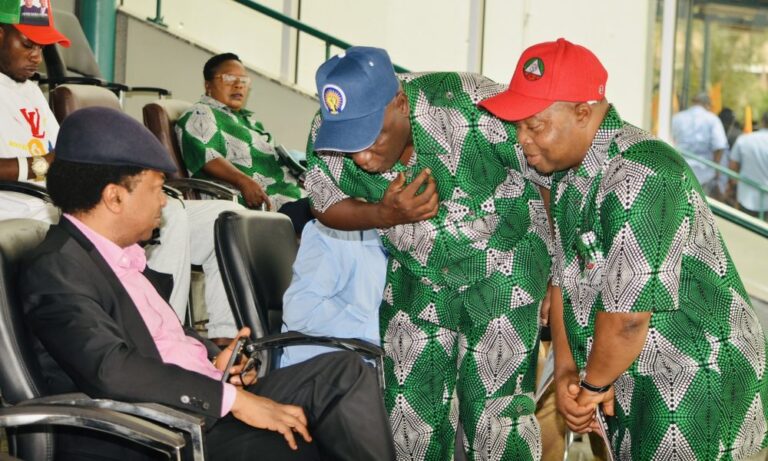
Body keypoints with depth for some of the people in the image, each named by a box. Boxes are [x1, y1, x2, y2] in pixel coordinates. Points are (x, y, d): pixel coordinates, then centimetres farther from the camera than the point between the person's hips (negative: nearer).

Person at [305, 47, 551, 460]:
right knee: (409, 407, 6)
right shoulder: (327, 137, -19)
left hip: (503, 268, -4)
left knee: (494, 409, -8)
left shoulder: (473, 110, -32)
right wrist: (385, 214, -23)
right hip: (415, 275, 4)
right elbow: (327, 207, 0)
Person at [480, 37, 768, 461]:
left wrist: (594, 383, -12)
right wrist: (566, 371, 0)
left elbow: (627, 316, -28)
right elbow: (564, 276, 9)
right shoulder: (568, 174, 5)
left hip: (696, 390, -8)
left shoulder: (639, 179, -27)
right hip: (634, 383, 8)